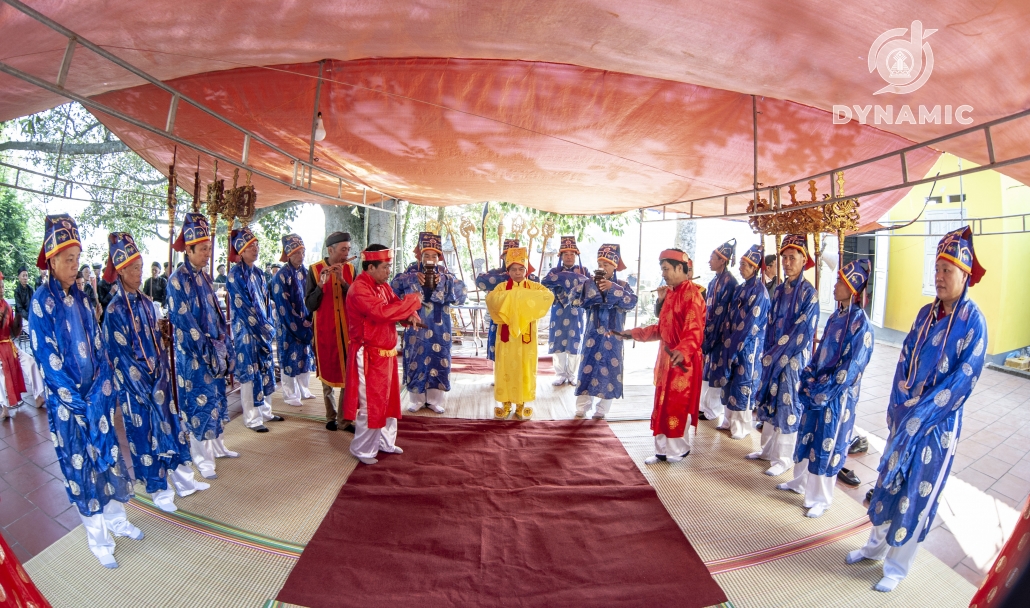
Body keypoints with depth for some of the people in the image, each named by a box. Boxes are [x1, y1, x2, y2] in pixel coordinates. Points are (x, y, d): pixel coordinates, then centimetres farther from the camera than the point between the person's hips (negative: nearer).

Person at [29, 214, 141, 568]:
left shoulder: (81, 297, 6)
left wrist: (103, 389, -6)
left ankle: (116, 520, 31)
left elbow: (97, 346, 6)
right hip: (66, 402, -5)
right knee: (79, 466, 6)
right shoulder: (41, 301, -10)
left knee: (108, 456, 13)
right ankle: (98, 540, 20)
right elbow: (46, 357, -14)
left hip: (96, 396, 5)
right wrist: (76, 398, -15)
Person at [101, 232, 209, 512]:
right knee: (146, 436, 6)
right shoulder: (114, 311, -13)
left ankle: (183, 479, 25)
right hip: (136, 387, -6)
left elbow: (158, 343, 8)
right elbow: (121, 357, -14)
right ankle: (159, 492, 20)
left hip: (159, 380, 6)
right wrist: (147, 388, -14)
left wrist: (163, 376, -1)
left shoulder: (146, 302, 5)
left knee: (171, 426, 12)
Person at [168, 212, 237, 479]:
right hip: (193, 353, -7)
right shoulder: (178, 279, -12)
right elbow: (182, 318, -16)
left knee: (216, 397, 15)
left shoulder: (204, 276, 10)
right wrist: (206, 346, -17)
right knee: (199, 402, 0)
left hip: (214, 349, 7)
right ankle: (201, 457, 13)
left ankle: (217, 446, 29)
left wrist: (223, 342, 6)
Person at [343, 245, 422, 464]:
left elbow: (396, 304, 12)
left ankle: (386, 442, 34)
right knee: (369, 403, 1)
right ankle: (362, 450, 17)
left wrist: (410, 315, -12)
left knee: (389, 399, 18)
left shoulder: (383, 286, 10)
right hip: (369, 355, -9)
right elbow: (382, 312, -31)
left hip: (387, 352, 9)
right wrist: (414, 300, -21)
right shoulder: (359, 289, -20)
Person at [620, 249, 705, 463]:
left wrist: (682, 351, -42)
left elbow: (694, 331, -26)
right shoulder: (671, 293, 13)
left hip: (683, 361, -9)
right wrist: (635, 333, 16)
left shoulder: (691, 294, -16)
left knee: (679, 405, 3)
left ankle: (680, 449, 20)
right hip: (667, 357, 9)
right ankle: (663, 450, 22)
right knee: (662, 405, 12)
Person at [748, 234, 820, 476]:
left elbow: (803, 332, -15)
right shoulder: (779, 289, 8)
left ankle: (784, 458, 15)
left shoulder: (809, 293, -12)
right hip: (773, 357, 7)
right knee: (769, 402, 14)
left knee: (788, 406, 3)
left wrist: (778, 356, -14)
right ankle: (768, 448, 29)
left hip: (794, 359, -6)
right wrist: (768, 353, 3)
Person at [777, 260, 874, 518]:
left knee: (827, 444, 5)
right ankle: (800, 481, 35)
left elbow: (852, 366, -19)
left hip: (838, 395, -7)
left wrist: (823, 390, -16)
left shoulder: (861, 323, -17)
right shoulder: (836, 316, 7)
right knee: (807, 436, 18)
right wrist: (809, 378, 0)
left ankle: (820, 498, 20)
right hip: (816, 388, 7)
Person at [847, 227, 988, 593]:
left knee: (917, 494, 7)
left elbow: (965, 378, -17)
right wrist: (898, 407, -4)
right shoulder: (926, 312, 4)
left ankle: (897, 566, 24)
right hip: (905, 416, 5)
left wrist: (922, 413, -18)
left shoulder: (972, 319, -13)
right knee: (888, 481, 16)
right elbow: (904, 361, 5)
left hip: (939, 423, -5)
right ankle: (876, 546, 34)